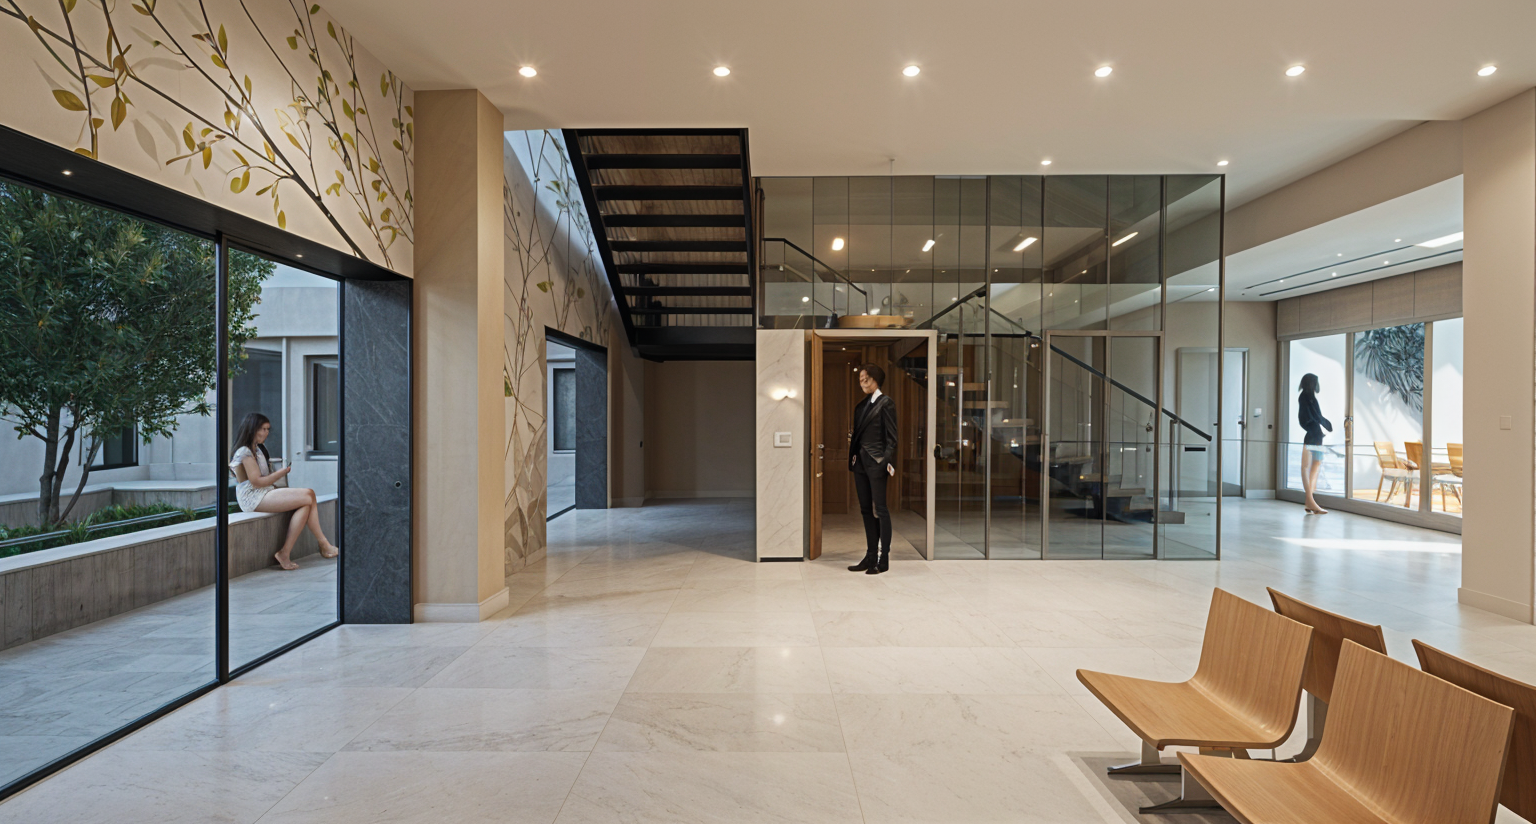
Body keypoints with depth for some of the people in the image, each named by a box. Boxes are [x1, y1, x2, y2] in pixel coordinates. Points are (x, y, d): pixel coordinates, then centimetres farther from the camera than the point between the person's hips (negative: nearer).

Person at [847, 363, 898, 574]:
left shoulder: (885, 402, -5)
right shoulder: (861, 406, 16)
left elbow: (891, 437, -9)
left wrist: (888, 463, -16)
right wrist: (853, 458, 8)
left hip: (876, 462, -8)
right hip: (860, 462, 8)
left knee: (880, 509, -4)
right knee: (866, 509, 11)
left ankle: (883, 560, 2)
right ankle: (871, 556, 19)